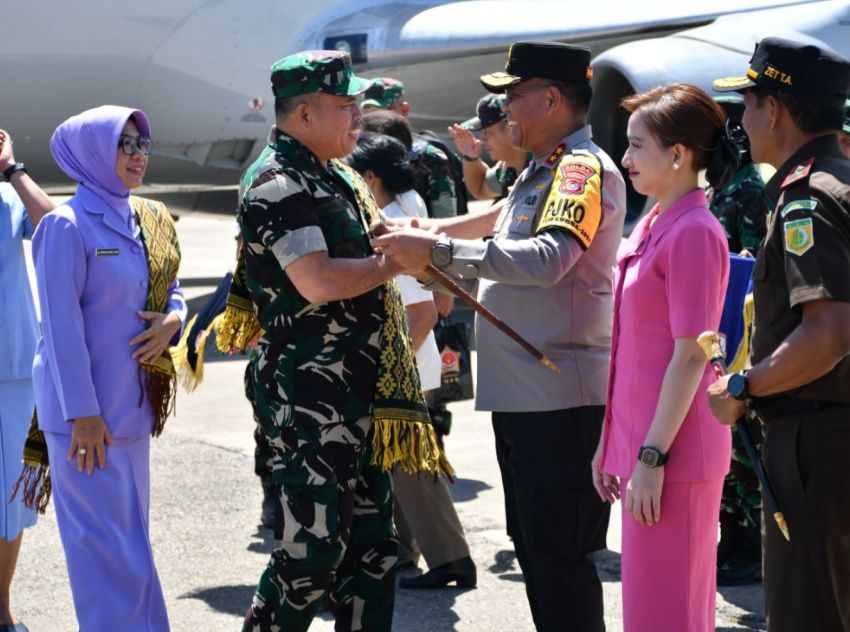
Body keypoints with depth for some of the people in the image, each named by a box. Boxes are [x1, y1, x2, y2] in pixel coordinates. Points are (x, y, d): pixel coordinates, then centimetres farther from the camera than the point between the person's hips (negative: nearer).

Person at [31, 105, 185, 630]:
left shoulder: (148, 222, 10)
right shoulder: (68, 226, -12)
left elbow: (170, 289, 20)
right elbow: (61, 324, -15)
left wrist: (173, 319, -5)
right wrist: (81, 413, -18)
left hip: (133, 404, 8)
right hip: (87, 410, -8)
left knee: (130, 535, 14)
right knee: (108, 543, -6)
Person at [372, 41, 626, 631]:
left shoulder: (584, 168, -14)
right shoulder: (541, 172, 17)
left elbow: (548, 258, -30)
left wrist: (439, 250, -31)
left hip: (562, 398, -10)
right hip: (521, 395, 10)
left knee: (559, 553, -6)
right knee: (533, 545, 17)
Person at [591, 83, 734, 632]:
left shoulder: (694, 233, -14)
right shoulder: (652, 226, 13)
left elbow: (690, 356, -17)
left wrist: (652, 458, -18)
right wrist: (611, 442, 18)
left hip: (672, 452, -9)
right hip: (639, 442, 9)